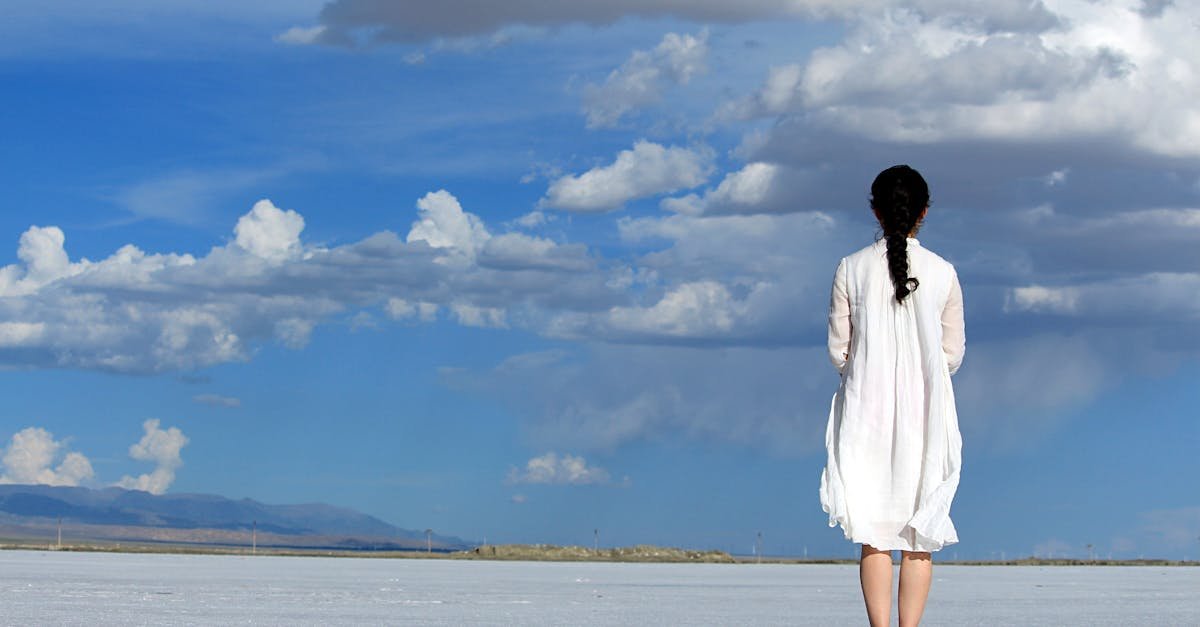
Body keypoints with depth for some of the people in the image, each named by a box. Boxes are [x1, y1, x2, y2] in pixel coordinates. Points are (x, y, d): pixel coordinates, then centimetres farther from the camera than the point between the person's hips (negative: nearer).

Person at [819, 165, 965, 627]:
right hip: (926, 415, 0)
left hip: (867, 409, 0)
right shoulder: (944, 273, -2)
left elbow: (838, 350, 1)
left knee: (875, 535, 1)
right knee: (919, 536, 6)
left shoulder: (851, 269, -2)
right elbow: (952, 354, 3)